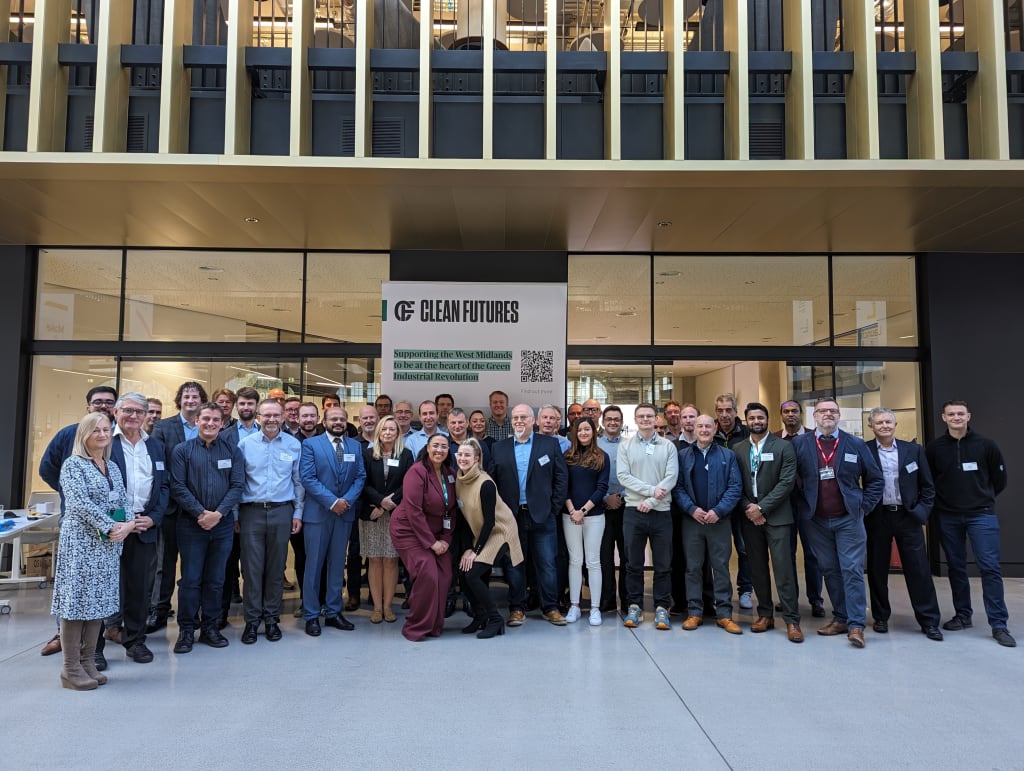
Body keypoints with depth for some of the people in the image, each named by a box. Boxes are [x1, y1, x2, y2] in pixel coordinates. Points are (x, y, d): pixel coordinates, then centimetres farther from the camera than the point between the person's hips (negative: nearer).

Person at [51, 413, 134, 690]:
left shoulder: (112, 467, 14)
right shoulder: (73, 464, -5)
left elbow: (123, 501, 11)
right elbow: (80, 503, -16)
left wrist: (128, 524, -9)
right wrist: (110, 527, -18)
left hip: (109, 543, 7)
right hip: (80, 541, -6)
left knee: (98, 601, 9)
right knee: (76, 600, -3)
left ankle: (88, 662, 17)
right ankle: (71, 669, 5)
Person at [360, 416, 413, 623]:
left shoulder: (405, 455, 4)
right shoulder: (367, 454, 6)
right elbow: (364, 483, 0)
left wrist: (387, 506, -10)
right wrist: (380, 500, -14)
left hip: (395, 514, 0)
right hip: (371, 514, 0)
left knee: (391, 559, 0)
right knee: (375, 560, 2)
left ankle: (388, 606, 9)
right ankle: (377, 606, 9)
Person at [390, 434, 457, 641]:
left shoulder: (450, 473, 3)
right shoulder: (417, 472, -17)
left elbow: (451, 509, 7)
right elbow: (413, 511, -21)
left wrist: (446, 539, -3)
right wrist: (431, 542, -19)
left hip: (434, 533, 7)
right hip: (409, 531, -7)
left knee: (444, 575, -4)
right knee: (427, 575, -17)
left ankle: (434, 624, 14)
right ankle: (415, 628, 1)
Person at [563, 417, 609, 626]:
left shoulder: (602, 457, 3)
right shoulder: (567, 456, 7)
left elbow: (602, 488, -3)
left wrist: (583, 510, -10)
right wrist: (572, 510, -9)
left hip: (594, 514, -1)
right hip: (570, 514, 1)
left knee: (593, 561, 1)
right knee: (575, 560, 6)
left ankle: (595, 608, 5)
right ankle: (574, 605, 12)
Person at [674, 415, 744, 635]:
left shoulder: (727, 456, 5)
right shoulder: (683, 455, 6)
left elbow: (735, 486, -2)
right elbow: (677, 486, 1)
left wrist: (718, 511, -12)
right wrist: (692, 509, -12)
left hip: (719, 520, 0)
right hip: (691, 519, 1)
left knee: (721, 567, 4)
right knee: (693, 567, 6)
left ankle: (724, 614, 12)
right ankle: (694, 612, 14)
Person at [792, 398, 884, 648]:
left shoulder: (856, 445, 1)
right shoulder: (799, 444, -1)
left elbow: (875, 480, 6)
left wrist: (864, 505, -1)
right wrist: (802, 505, -2)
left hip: (848, 518, -1)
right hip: (817, 520, 1)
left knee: (852, 571, -3)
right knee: (830, 571, 9)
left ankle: (856, 625, 2)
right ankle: (841, 618, 20)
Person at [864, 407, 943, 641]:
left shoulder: (913, 450, 5)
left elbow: (927, 486, 8)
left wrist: (922, 511, 0)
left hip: (907, 516, 1)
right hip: (877, 518, -1)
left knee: (919, 569, 2)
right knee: (877, 570, 7)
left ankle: (929, 621, 12)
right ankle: (880, 617, 21)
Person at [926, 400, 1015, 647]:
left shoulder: (986, 445, -1)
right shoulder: (934, 448, 1)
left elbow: (1000, 478, 8)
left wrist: (983, 499, 12)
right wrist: (942, 501, 6)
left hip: (981, 515, -2)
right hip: (948, 517, 2)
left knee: (990, 567, -6)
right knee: (956, 567, 10)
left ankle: (999, 624, 0)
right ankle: (962, 615, 22)